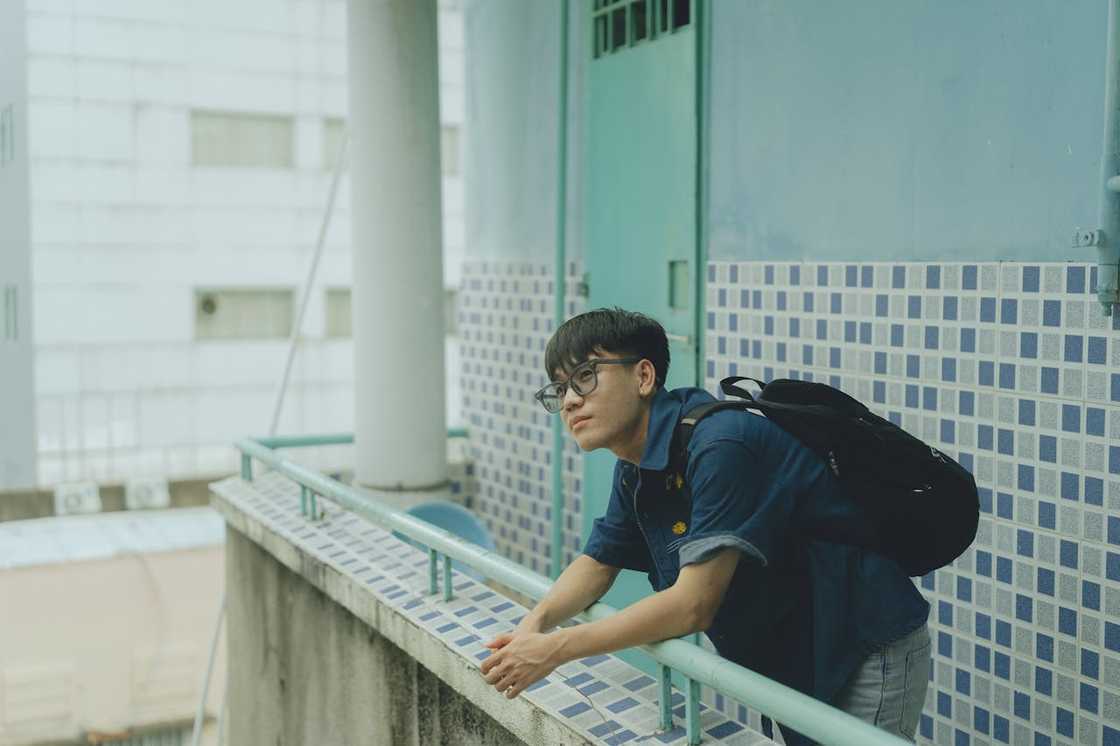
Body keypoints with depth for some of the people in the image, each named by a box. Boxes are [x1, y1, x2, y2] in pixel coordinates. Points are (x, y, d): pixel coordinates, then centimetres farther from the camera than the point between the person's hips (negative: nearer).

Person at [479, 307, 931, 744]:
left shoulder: (720, 445, -29)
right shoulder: (635, 469, 0)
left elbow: (693, 605, -30)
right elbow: (598, 562, 10)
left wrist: (555, 649, -25)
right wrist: (536, 622, -11)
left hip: (868, 656, -8)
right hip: (788, 662, 8)